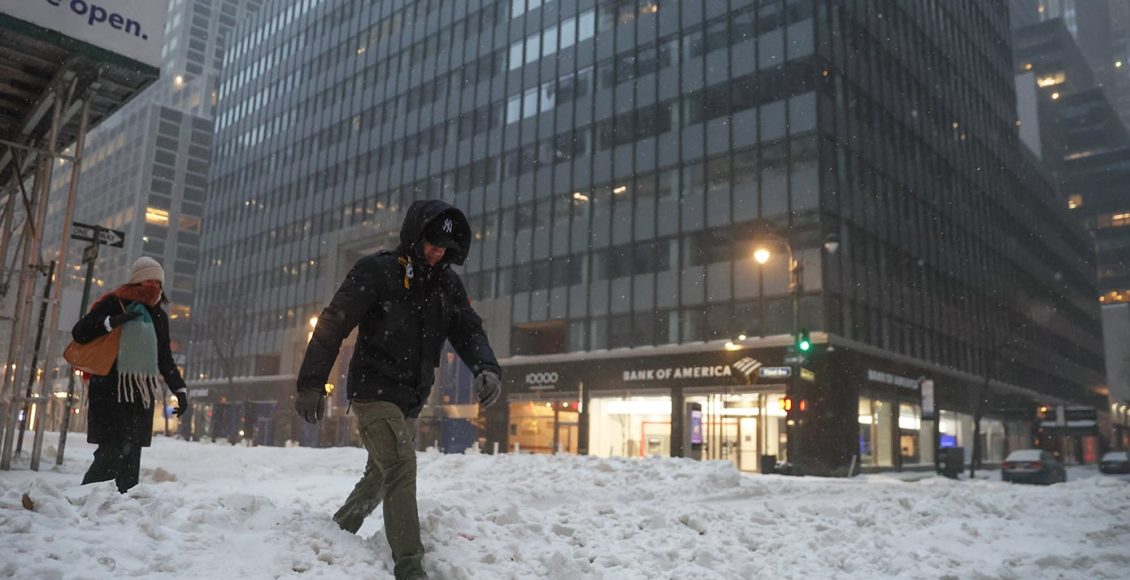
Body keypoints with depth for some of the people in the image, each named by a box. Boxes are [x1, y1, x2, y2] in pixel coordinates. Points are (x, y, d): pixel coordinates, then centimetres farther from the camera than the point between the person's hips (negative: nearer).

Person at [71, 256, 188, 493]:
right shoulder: (113, 303, 0)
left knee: (131, 456, 0)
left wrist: (180, 389, 14)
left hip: (141, 393, 5)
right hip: (110, 391, -5)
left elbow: (165, 359, 21)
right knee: (112, 452, -14)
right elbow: (79, 332, -6)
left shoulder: (159, 316, 16)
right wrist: (113, 322, -19)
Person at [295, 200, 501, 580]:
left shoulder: (447, 284, 7)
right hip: (374, 391, -7)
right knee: (401, 466, -20)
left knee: (381, 476, 19)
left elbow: (468, 329, 1)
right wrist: (311, 384, -15)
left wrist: (486, 367, -20)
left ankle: (338, 532, 41)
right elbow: (333, 324, -11)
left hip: (410, 401, 7)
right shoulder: (376, 271, -10)